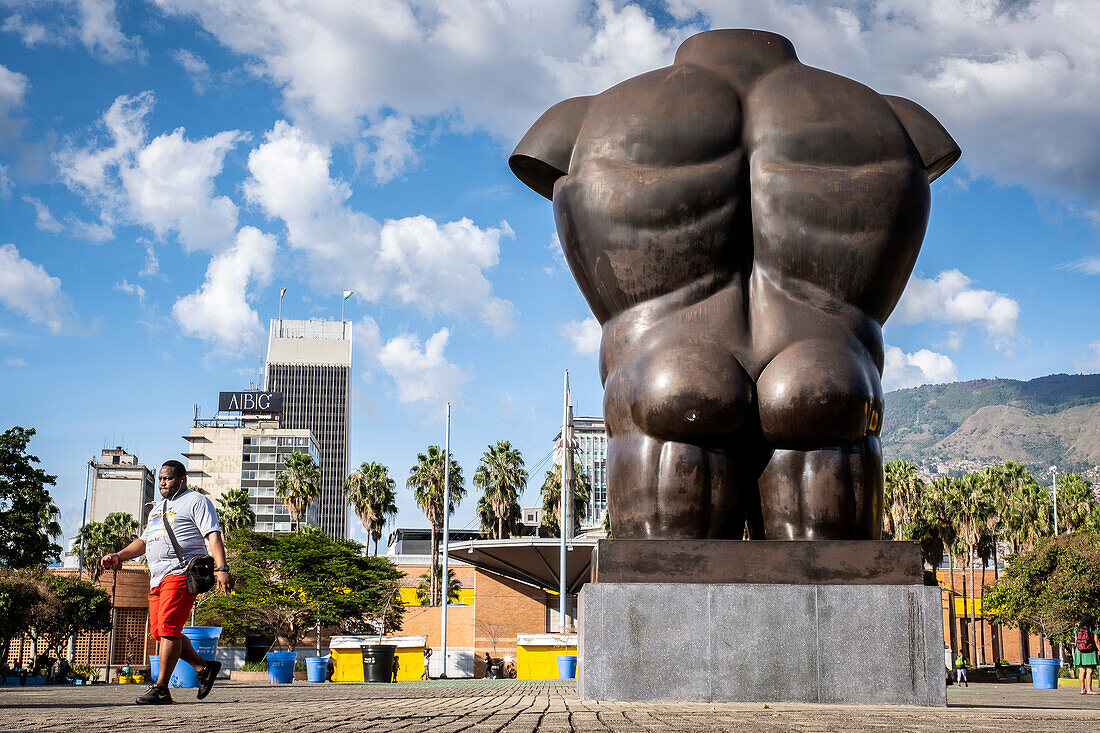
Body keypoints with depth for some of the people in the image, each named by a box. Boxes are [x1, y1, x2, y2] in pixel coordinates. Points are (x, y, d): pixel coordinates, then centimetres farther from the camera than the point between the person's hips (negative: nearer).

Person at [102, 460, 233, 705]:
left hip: (182, 573, -9)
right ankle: (204, 667, 17)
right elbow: (143, 542, 33)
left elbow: (213, 536, -8)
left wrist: (221, 569, -20)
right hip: (157, 577, 9)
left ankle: (161, 689, -16)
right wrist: (118, 556, 16)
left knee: (168, 628, -16)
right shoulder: (157, 509, 28)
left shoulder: (196, 501, 2)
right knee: (160, 632, 4)